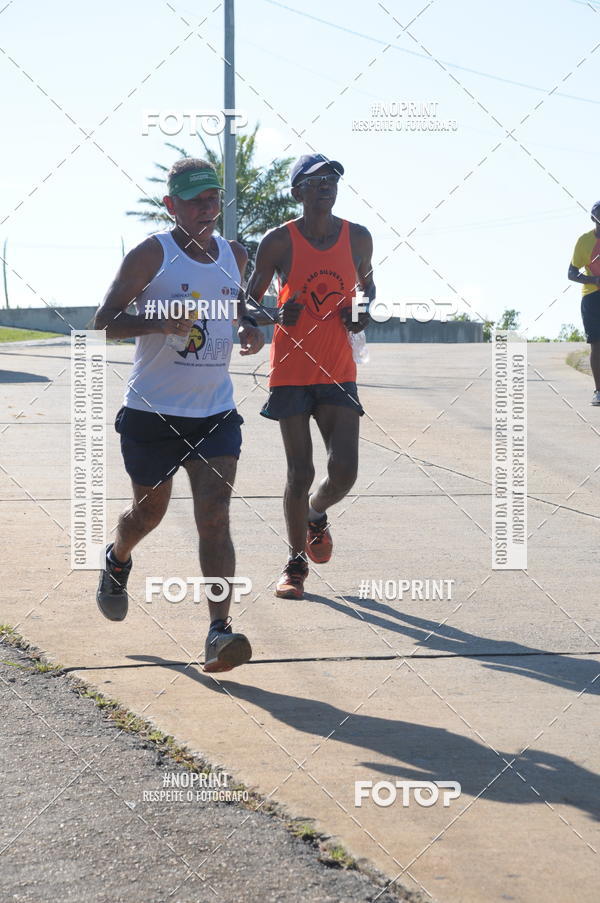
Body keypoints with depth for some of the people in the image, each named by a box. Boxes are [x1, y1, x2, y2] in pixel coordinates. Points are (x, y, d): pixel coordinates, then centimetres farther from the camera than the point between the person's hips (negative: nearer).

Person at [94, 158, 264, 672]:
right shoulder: (152, 255, -7)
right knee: (150, 510, 14)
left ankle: (219, 631, -18)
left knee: (215, 517, -12)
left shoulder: (235, 257, 7)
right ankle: (118, 560, 50)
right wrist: (158, 323, -27)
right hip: (152, 412, -2)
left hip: (216, 412, 2)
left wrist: (251, 329, 4)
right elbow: (104, 321, -9)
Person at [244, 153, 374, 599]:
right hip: (292, 370, -2)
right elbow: (251, 298, 4)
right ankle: (296, 565, 16)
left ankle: (317, 514, 27)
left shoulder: (358, 237, 3)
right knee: (300, 473, -1)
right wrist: (273, 316, -18)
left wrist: (364, 313, -1)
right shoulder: (279, 241, -5)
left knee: (344, 471, -8)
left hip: (339, 372, 2)